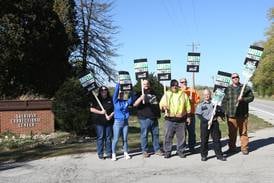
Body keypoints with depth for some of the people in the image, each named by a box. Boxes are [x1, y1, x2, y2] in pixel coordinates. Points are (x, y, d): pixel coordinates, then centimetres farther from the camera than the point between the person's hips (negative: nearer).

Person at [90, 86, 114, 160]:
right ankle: (100, 154, 7)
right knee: (100, 138, 0)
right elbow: (91, 109, -2)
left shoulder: (110, 99, 8)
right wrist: (100, 112, -11)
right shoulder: (96, 99, 4)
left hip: (109, 122, 2)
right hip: (99, 122, -2)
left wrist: (110, 116, -9)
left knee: (108, 137, 7)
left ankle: (109, 153, 16)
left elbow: (114, 109, 7)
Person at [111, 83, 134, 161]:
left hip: (125, 122, 3)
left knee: (125, 139, 10)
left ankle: (126, 153, 20)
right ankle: (113, 154, 7)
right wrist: (118, 84, -19)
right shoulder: (116, 101, -2)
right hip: (117, 122, -3)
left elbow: (132, 98, -2)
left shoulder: (127, 102, 7)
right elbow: (115, 92, -13)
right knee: (115, 139, -1)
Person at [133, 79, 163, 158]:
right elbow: (134, 104, -14)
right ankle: (144, 151, 8)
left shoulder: (153, 93, 17)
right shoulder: (140, 94, 0)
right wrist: (140, 98, -30)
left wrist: (158, 114, 22)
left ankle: (157, 149, 20)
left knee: (156, 134, 10)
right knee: (144, 135, -2)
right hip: (144, 118, -5)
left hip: (154, 118, 5)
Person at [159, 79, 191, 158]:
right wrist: (163, 107, -26)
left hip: (181, 119, 1)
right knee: (168, 136, 1)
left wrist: (188, 117, 8)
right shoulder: (167, 94, 5)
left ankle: (181, 151, 20)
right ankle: (167, 152, 12)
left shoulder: (183, 94, 7)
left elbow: (187, 107, 10)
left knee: (181, 136, 6)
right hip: (170, 119, -1)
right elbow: (161, 104, -2)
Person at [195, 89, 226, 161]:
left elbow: (222, 114, 9)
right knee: (204, 140, 3)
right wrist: (207, 121, -16)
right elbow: (199, 115, -5)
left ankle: (219, 155, 12)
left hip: (214, 123, 1)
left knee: (216, 139, 4)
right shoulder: (200, 105, 3)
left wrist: (218, 113, -13)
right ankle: (204, 155, 14)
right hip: (204, 123, -1)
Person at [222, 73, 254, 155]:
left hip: (243, 114, -1)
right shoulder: (227, 89, 9)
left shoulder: (245, 88, 5)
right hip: (231, 115, 1)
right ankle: (232, 148, 18)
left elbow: (251, 97, 2)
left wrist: (243, 99, -15)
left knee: (243, 132, 3)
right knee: (232, 132, 6)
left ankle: (244, 148, 13)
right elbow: (224, 101, 9)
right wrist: (225, 111, 0)